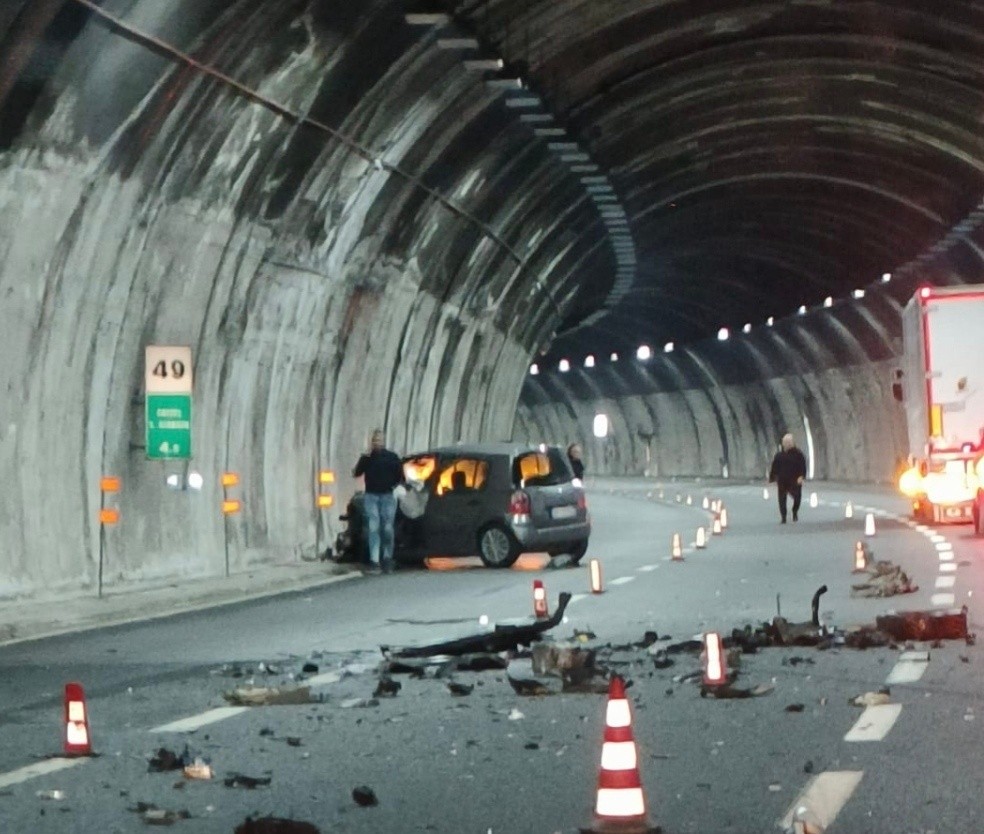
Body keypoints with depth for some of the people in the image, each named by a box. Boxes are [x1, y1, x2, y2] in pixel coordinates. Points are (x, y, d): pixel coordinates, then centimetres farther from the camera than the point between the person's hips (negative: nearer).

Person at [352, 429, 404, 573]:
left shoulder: (392, 457, 7)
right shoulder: (367, 458, 7)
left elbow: (400, 476, 11)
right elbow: (356, 473, -7)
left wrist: (395, 486, -4)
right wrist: (367, 455, -12)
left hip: (388, 496, 0)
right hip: (371, 496, 0)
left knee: (387, 529, -1)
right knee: (373, 529, -8)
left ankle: (387, 558, 13)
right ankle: (374, 561, -12)